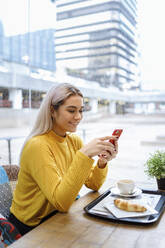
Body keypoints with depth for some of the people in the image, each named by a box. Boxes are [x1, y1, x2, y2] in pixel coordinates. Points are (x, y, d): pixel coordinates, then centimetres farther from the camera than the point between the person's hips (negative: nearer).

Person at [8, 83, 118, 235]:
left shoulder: (74, 141, 0)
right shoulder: (38, 146, -24)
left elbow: (93, 184, 1)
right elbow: (61, 202, -31)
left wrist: (102, 162, -19)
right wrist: (84, 154, -37)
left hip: (59, 219, 7)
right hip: (30, 228, -6)